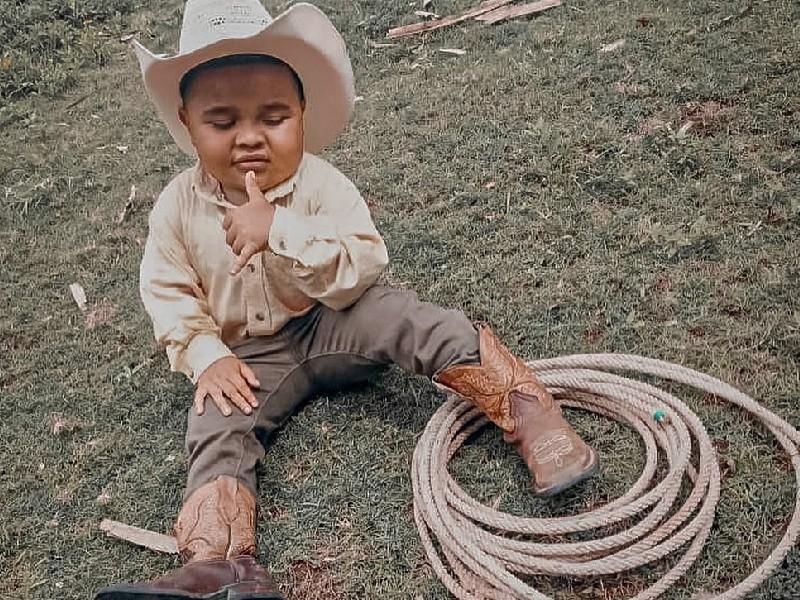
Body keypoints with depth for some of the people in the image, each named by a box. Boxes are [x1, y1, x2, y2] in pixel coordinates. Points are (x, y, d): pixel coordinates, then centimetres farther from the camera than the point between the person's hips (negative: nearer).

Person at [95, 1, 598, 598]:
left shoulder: (321, 184, -16)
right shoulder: (178, 208, -9)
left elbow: (360, 269, -24)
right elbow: (168, 293, 2)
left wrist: (279, 229, -35)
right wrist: (206, 356, -13)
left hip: (332, 323, -2)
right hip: (250, 355, 2)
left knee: (414, 320, -27)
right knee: (216, 433, -20)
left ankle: (529, 414, -24)